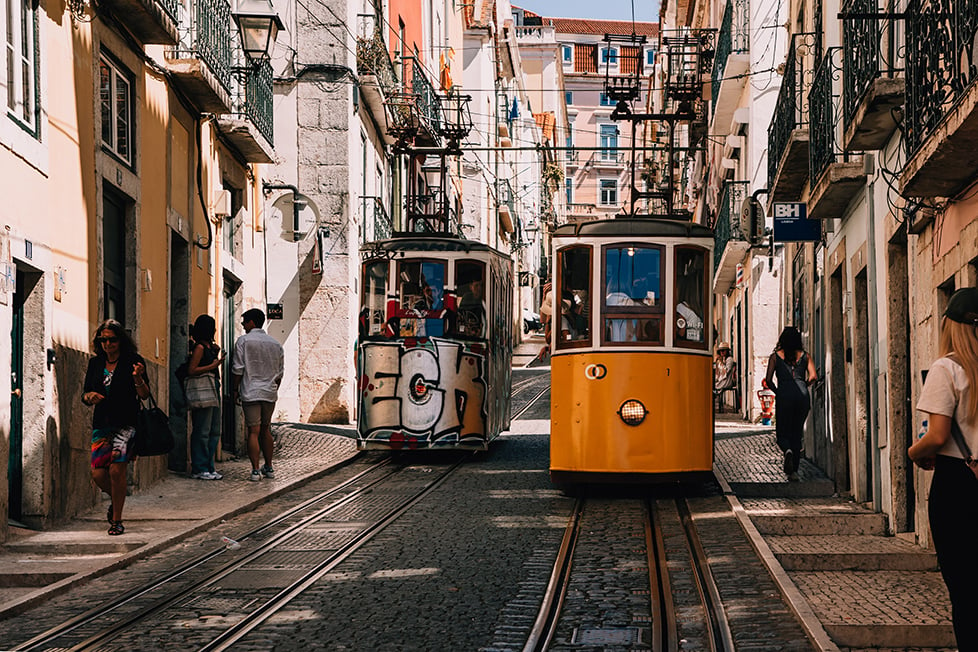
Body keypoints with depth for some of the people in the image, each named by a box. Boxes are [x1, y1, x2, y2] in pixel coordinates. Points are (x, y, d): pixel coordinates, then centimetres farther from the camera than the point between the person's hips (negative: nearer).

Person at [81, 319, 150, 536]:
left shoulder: (133, 361, -2)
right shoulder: (95, 363, 11)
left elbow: (144, 395, -6)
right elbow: (85, 395, 15)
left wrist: (138, 378, -26)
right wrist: (90, 396, -8)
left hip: (126, 423, -4)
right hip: (102, 424, 4)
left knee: (116, 470, -13)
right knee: (98, 474, -2)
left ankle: (117, 520, 1)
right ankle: (115, 499, 30)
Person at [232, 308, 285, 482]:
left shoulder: (243, 341, -5)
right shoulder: (275, 344, 9)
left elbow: (238, 369, -8)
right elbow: (280, 372, 13)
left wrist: (235, 390, 2)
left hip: (251, 393, -5)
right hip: (270, 393, 5)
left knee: (253, 431, -4)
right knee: (266, 429, 16)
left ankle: (256, 470, -7)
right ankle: (268, 468, 21)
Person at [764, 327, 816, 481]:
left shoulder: (775, 356, 7)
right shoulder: (804, 356, 11)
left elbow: (768, 380, -1)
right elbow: (812, 376, 0)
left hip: (784, 396, -2)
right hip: (802, 396, 2)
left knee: (782, 433, 7)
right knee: (797, 433, 12)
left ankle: (788, 451, -28)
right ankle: (794, 471, 8)